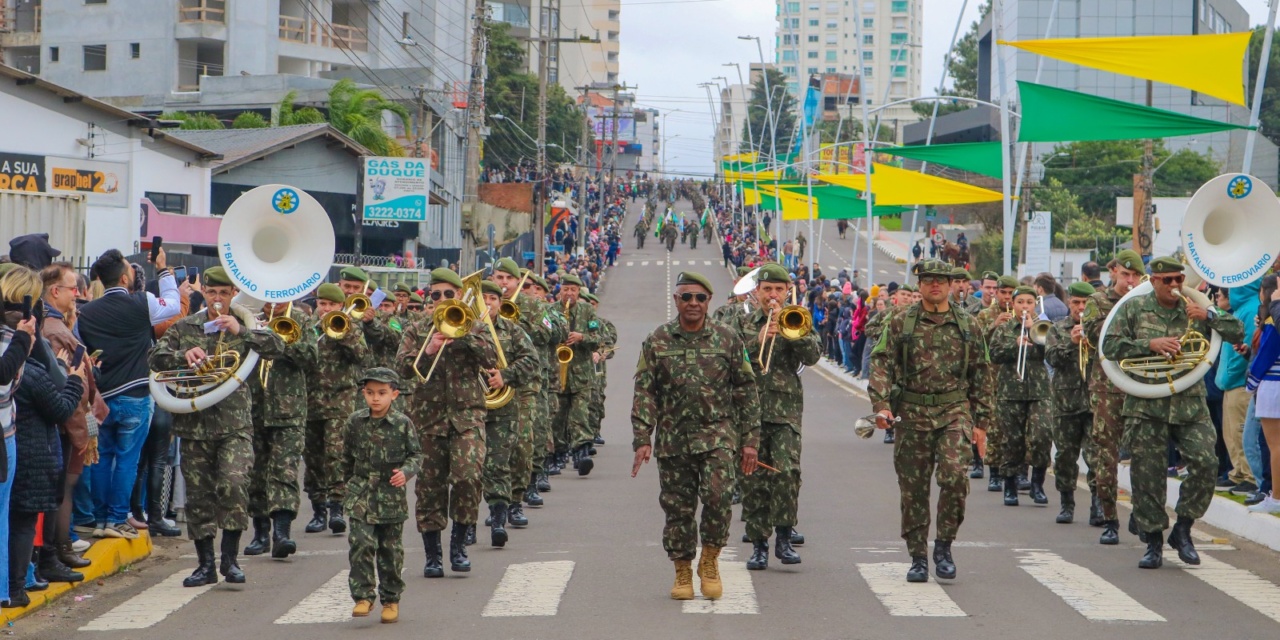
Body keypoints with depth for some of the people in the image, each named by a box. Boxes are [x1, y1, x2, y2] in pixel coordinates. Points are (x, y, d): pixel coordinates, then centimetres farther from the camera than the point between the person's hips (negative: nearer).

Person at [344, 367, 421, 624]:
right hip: (361, 494, 1)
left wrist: (406, 472, -18)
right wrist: (349, 482, 21)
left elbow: (416, 454, 1)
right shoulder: (355, 422, 1)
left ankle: (391, 599, 20)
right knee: (361, 543, -14)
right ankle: (363, 595, -6)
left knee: (391, 549, 8)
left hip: (392, 496, 0)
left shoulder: (403, 423, -4)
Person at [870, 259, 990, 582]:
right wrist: (881, 405, -14)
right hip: (912, 413, 0)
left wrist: (980, 420, 11)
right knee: (913, 489, 3)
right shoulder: (899, 323, 4)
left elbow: (979, 374, 13)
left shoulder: (967, 325, 9)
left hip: (955, 412, 0)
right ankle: (918, 558, 14)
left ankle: (944, 546, 0)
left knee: (954, 475, -18)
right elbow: (881, 364, -1)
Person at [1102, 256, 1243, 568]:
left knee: (1205, 463, -12)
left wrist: (1209, 316, -12)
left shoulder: (1196, 311, 9)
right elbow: (1110, 346, -4)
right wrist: (1150, 345, -15)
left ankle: (1182, 530, 7)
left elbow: (1238, 332, 4)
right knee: (1147, 475, 1)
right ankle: (1154, 543, 14)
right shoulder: (1133, 309, 4)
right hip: (1146, 406, -1)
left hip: (1190, 405, 1)